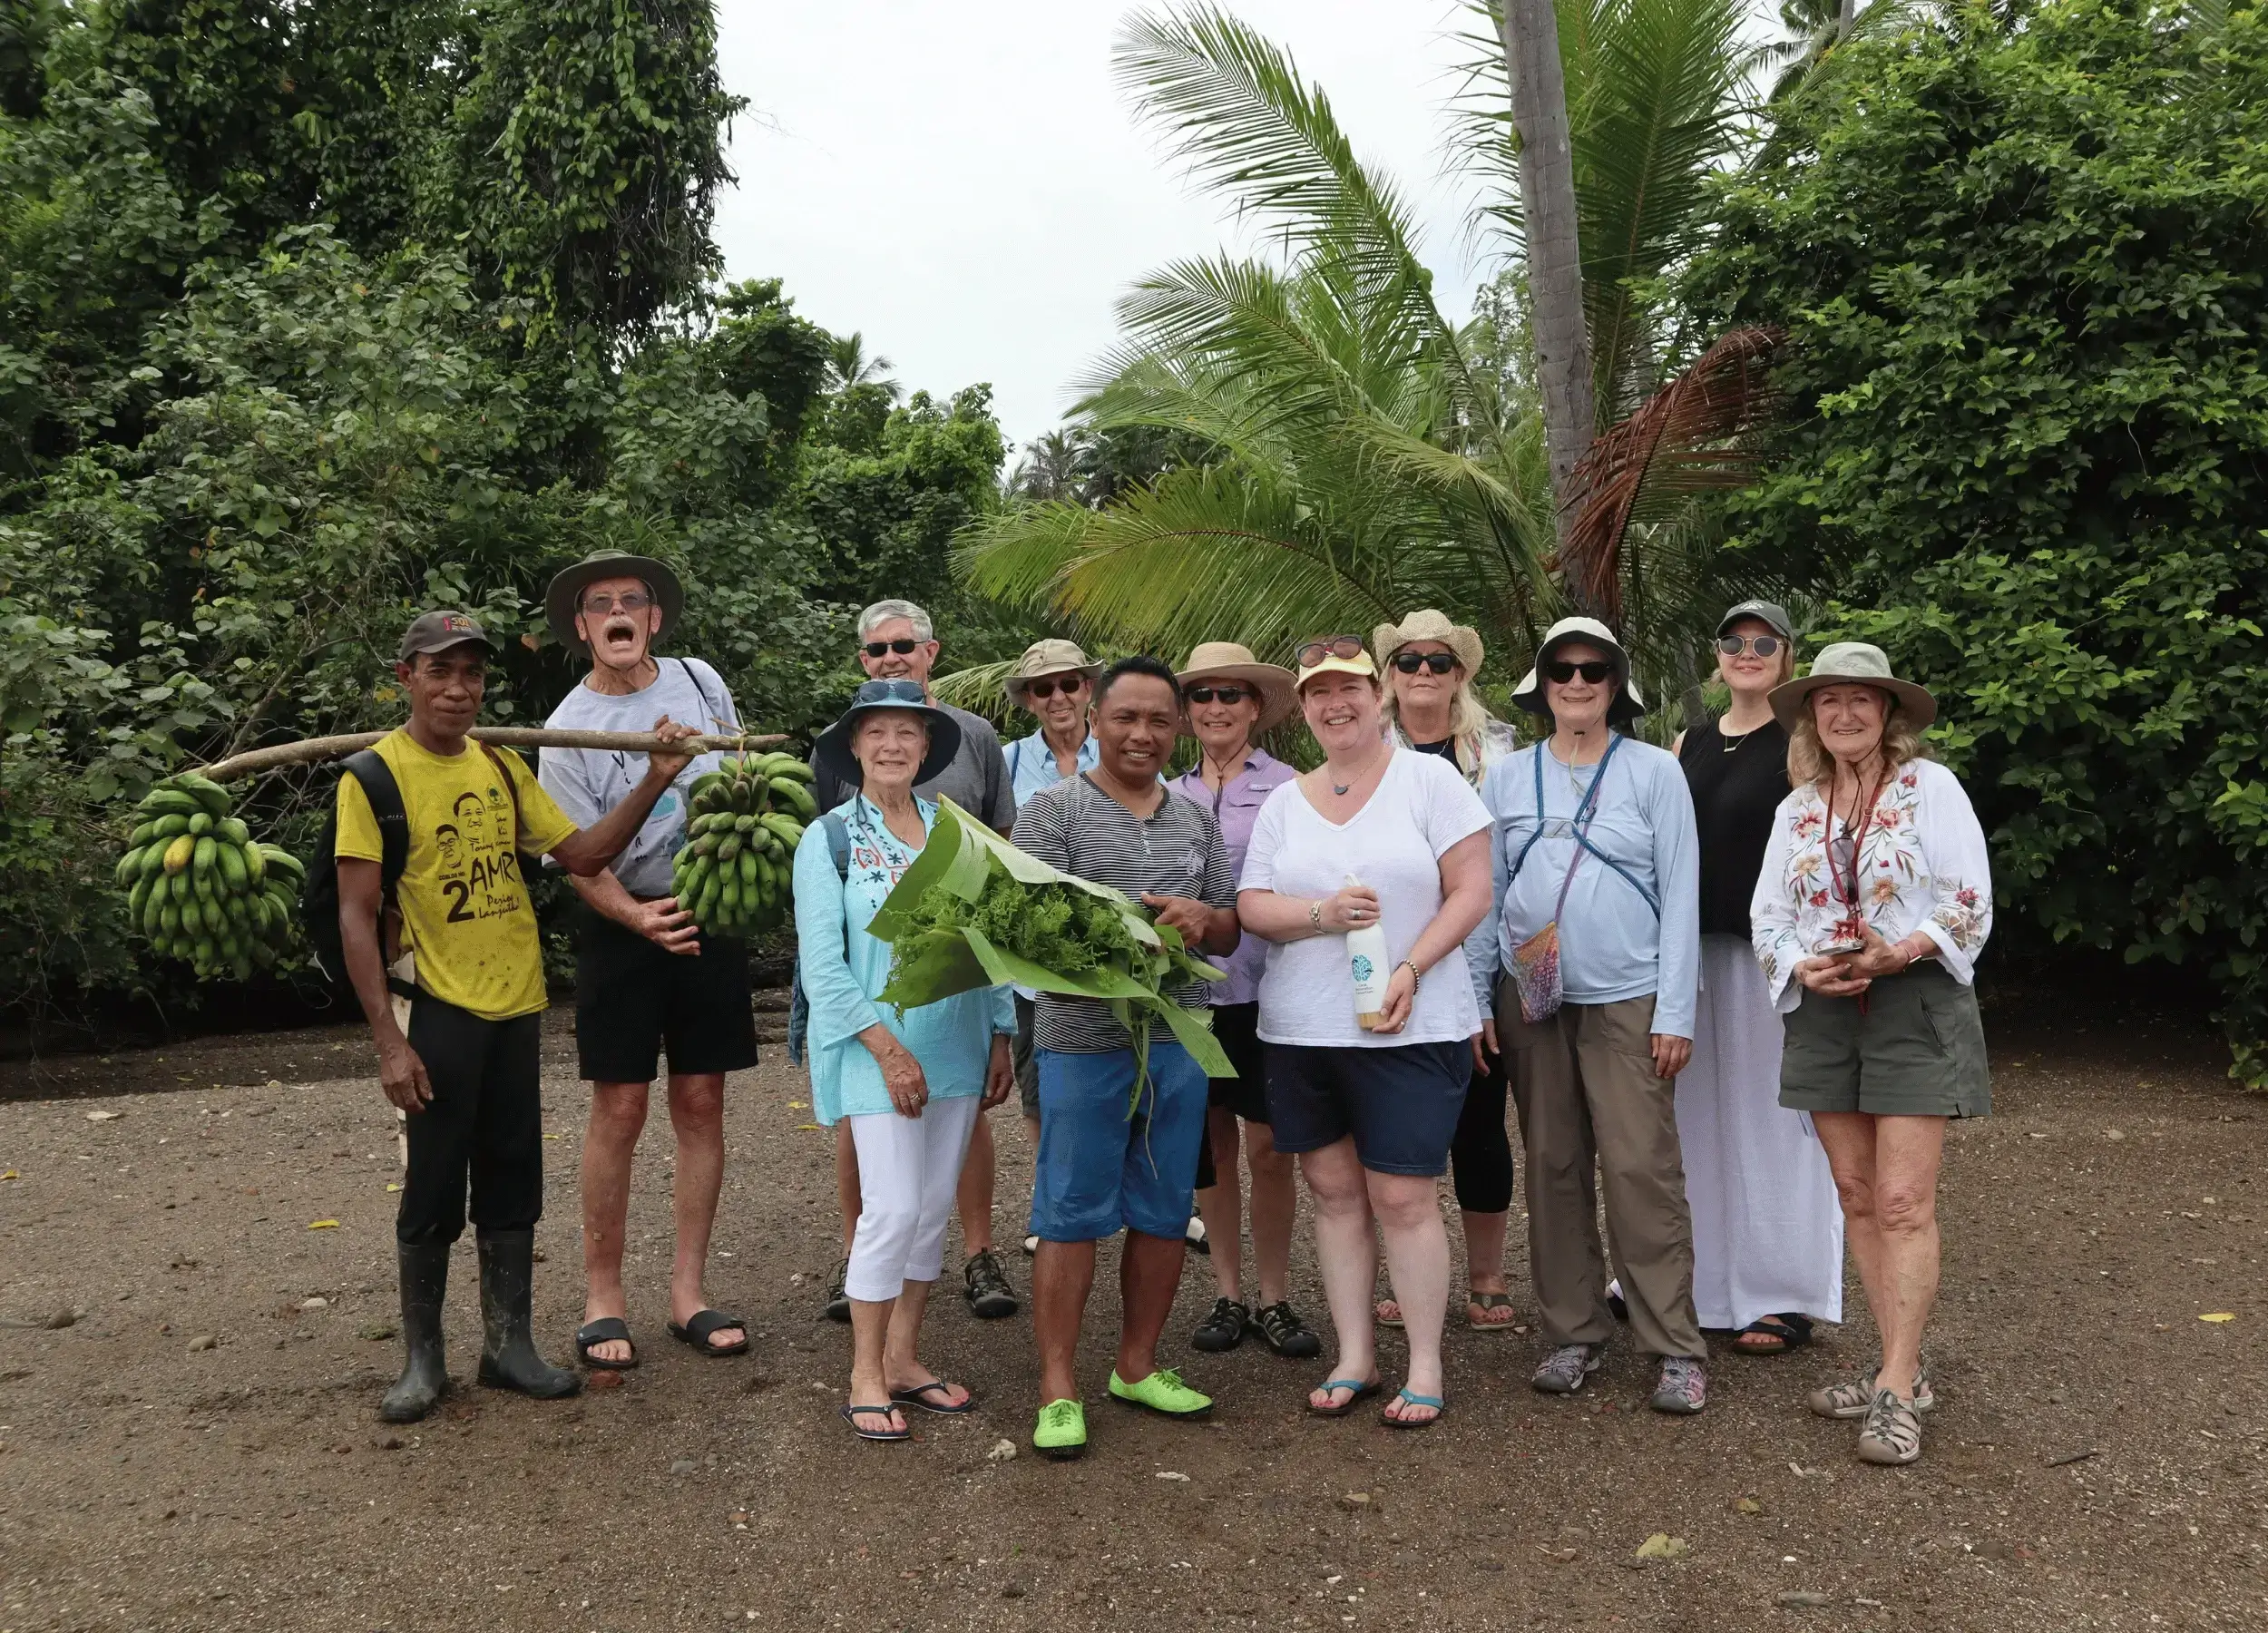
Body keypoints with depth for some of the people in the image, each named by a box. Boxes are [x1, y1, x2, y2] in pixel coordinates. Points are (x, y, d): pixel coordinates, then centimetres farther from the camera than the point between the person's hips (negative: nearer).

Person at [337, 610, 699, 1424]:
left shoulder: (502, 768, 8)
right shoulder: (375, 775, -8)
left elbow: (582, 853, 6)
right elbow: (356, 916, -10)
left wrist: (653, 782, -7)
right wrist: (388, 1040, -15)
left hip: (515, 1005, 5)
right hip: (437, 1010, -5)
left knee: (513, 1182, 12)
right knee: (434, 1190, 4)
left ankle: (509, 1344, 25)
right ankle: (421, 1358, 21)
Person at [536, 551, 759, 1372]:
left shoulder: (700, 680, 3)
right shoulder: (569, 730, -9)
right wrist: (639, 918, -29)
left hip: (711, 916, 4)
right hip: (623, 923, -3)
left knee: (701, 1102, 6)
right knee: (620, 1109, -2)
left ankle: (687, 1292, 15)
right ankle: (603, 1297, 10)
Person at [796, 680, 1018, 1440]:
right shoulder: (829, 838, -4)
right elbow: (822, 965, -9)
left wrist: (1001, 1039, 6)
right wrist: (889, 1050, -15)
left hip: (956, 1047, 5)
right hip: (878, 1054, -5)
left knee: (934, 1207, 10)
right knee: (893, 1210, -7)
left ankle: (903, 1359, 24)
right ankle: (866, 1378, 9)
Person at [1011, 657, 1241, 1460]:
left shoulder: (1196, 819, 14)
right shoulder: (1052, 810, -2)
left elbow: (1230, 933, 15)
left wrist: (1200, 919, -9)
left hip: (1177, 1040, 5)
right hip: (1083, 1041, -5)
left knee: (1163, 1212, 12)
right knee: (1071, 1214, 0)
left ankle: (1138, 1365, 27)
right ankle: (1058, 1386, 9)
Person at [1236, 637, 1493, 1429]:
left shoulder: (1429, 778, -1)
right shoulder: (1284, 802, 11)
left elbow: (1471, 892, -6)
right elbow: (1252, 908, 5)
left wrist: (1409, 971, -18)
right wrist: (1323, 914, -15)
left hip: (1411, 1029, -4)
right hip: (1301, 1029, 4)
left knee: (1402, 1197, -3)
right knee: (1334, 1190, 10)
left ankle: (1425, 1369, 11)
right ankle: (1354, 1357, 22)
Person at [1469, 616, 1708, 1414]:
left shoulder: (1655, 771, 1)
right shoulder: (1506, 778, 8)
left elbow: (1681, 894, -1)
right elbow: (1485, 895, 10)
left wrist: (1675, 1011, -7)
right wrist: (1473, 1004, 4)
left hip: (1628, 1000, -3)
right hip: (1532, 1000, 3)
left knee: (1642, 1169, -6)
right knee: (1552, 1168, 8)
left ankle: (1677, 1348, 3)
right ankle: (1572, 1333, 19)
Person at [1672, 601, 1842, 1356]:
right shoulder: (1688, 745, 13)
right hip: (1696, 946, 5)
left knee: (1770, 1111, 1)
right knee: (1701, 1113, 11)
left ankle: (1784, 1295, 13)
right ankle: (1709, 1284, 24)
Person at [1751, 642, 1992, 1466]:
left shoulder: (1931, 788, -3)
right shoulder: (1797, 807, 10)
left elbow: (1971, 900, -7)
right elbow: (1767, 915, 9)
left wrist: (1900, 951, -21)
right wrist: (1803, 968, -11)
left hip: (1914, 1005, -5)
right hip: (1824, 1010, 5)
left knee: (1904, 1203, -8)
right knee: (1857, 1197, 8)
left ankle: (1897, 1389, -1)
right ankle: (1903, 1368, 18)